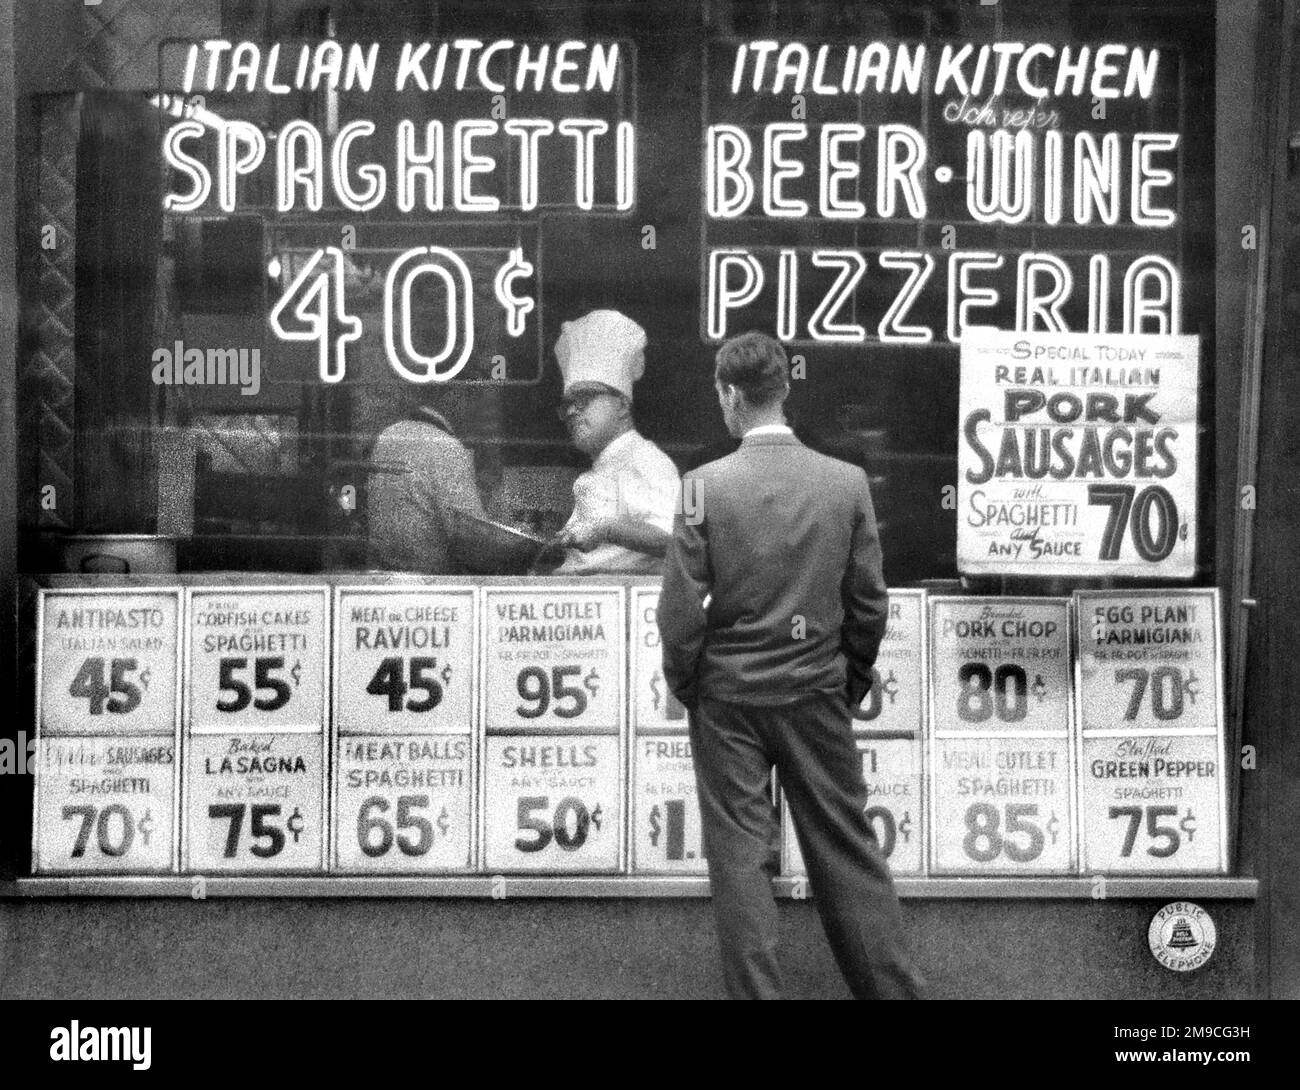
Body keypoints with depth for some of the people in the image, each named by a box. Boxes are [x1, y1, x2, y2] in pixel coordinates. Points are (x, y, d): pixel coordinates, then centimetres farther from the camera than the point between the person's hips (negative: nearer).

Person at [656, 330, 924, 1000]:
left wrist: (684, 686, 6)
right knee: (847, 846, 12)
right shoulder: (848, 482, -5)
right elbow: (870, 605, 0)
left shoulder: (705, 485, -12)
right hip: (818, 694, 2)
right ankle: (892, 987, 18)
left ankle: (756, 990, 12)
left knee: (739, 854, 7)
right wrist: (851, 681, 15)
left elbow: (681, 609, -10)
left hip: (727, 696, -2)